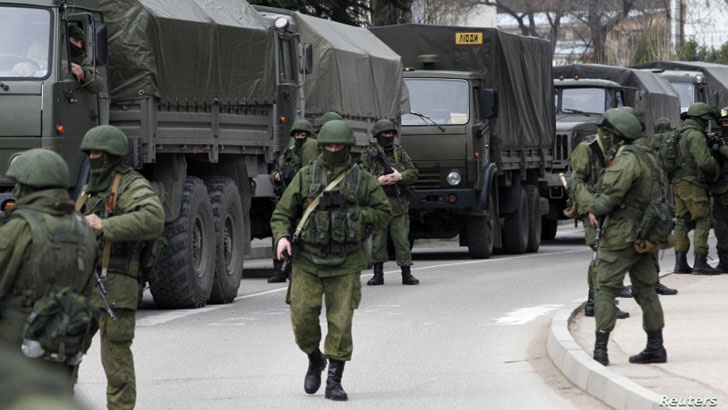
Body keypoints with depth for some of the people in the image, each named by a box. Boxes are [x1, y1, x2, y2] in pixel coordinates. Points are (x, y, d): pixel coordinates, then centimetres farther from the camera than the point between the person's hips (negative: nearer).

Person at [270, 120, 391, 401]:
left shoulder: (363, 180, 4)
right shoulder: (306, 176, 4)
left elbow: (383, 214, 8)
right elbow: (282, 214, 4)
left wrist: (353, 214, -8)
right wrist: (282, 238, -16)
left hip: (345, 264, -1)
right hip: (308, 261, 1)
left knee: (340, 324, -5)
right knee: (302, 320, -5)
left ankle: (334, 383, 2)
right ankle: (315, 361, 24)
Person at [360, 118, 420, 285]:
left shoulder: (400, 153, 10)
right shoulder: (369, 155, 4)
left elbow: (414, 173, 6)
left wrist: (400, 176, -13)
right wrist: (378, 181, -17)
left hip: (398, 203, 1)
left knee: (402, 239, -1)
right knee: (378, 239, 2)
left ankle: (406, 274, 2)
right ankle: (378, 274, 8)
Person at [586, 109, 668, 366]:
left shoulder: (627, 158, -15)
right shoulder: (648, 159, 16)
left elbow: (613, 192, -22)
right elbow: (660, 194, 20)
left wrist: (594, 210, -4)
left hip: (621, 233, -9)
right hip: (645, 235, 9)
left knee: (606, 289, -7)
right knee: (645, 290, 12)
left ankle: (600, 349, -12)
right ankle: (655, 348, 13)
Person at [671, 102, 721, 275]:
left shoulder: (679, 135, 17)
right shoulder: (695, 135, -13)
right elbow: (704, 160, -21)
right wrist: (715, 169, -1)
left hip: (678, 183, 9)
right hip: (692, 183, -9)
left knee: (682, 222, 10)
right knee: (703, 221, -5)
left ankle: (680, 262, 8)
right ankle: (700, 263, -11)